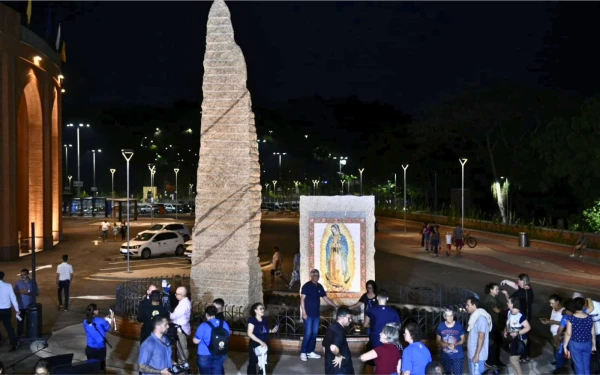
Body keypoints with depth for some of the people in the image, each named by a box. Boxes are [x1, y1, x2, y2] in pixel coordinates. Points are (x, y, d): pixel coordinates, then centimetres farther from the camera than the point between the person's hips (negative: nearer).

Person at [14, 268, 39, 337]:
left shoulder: (33, 283, -4)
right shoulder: (18, 283, 0)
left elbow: (37, 293, -3)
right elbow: (14, 292, 2)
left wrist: (29, 293, -19)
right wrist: (20, 291, -18)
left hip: (30, 306, -1)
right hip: (20, 306, 1)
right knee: (20, 320, 4)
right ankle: (19, 335, 15)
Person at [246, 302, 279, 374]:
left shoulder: (265, 319, 3)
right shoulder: (252, 320, -16)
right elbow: (250, 334, -21)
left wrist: (272, 331, -3)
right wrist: (260, 342, -25)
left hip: (264, 345, 6)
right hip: (255, 345, -6)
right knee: (253, 363, 4)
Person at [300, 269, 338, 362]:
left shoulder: (319, 287, 10)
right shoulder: (306, 286, -8)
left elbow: (326, 298, 17)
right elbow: (302, 299, -10)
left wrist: (335, 306, 12)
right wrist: (304, 312, -17)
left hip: (316, 314, 6)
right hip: (308, 314, -6)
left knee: (314, 333, 8)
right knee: (308, 334, -8)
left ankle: (310, 352, 18)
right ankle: (303, 353, 1)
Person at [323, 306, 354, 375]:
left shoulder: (332, 328, 10)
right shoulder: (339, 330, -20)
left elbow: (324, 348, 21)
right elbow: (333, 348, -37)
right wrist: (338, 356, -19)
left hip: (331, 368, 9)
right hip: (339, 369, -9)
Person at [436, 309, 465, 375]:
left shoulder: (459, 326, -6)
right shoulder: (441, 326, -3)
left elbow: (463, 339, 2)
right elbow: (438, 340, 2)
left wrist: (455, 344, -17)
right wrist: (447, 345, -16)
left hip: (458, 356, -2)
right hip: (445, 356, 2)